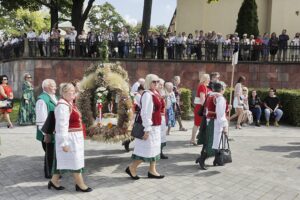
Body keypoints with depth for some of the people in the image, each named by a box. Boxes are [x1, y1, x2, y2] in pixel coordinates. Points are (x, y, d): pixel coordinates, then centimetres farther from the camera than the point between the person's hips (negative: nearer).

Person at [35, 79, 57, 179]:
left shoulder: (54, 97, 10)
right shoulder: (42, 99, -19)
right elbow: (41, 119, -22)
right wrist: (46, 133, -22)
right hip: (48, 132, -8)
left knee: (54, 152, 18)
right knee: (49, 153, 5)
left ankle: (54, 171, 33)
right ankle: (48, 173, 21)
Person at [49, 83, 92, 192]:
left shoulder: (69, 103, 11)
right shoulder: (62, 105, -20)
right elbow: (62, 126, -24)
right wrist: (64, 143, -24)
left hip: (74, 137, 10)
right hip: (69, 137, -10)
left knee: (64, 159, 16)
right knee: (75, 160, 0)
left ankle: (54, 181, 28)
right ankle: (80, 184, 12)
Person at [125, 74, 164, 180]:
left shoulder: (155, 93, 11)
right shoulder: (147, 95, -19)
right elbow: (146, 113, -23)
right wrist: (147, 129, -25)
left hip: (155, 126, 10)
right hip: (150, 126, -10)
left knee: (154, 148, 14)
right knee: (148, 148, -2)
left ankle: (152, 171, 24)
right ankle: (131, 168, 13)